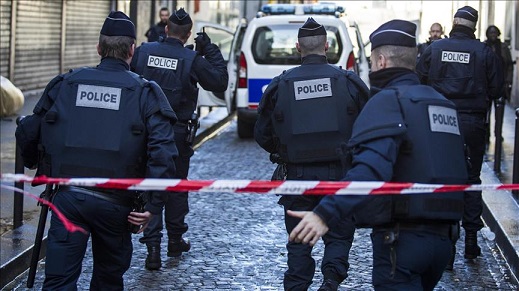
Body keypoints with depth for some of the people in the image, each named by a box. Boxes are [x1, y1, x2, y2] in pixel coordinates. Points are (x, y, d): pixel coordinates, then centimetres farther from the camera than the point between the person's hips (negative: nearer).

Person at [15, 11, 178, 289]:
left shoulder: (64, 84, 8)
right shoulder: (145, 92, 1)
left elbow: (27, 133, 11)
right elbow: (163, 149, -12)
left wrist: (36, 165, 31)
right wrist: (153, 205, -9)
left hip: (67, 196, 1)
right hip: (114, 203, -1)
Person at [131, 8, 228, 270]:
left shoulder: (144, 51, -3)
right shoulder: (193, 60, -10)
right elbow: (220, 82, -4)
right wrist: (211, 51, 1)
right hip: (177, 133, -1)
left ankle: (153, 245, -6)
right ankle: (175, 240, 27)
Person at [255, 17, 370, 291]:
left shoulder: (279, 85, 1)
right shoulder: (349, 81, -1)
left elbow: (262, 135, 7)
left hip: (298, 174, 1)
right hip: (339, 173, 0)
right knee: (339, 235, 11)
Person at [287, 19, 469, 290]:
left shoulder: (388, 101, -11)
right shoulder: (441, 103, 16)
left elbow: (372, 168, -28)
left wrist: (325, 213, -37)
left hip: (402, 238, -9)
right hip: (441, 237, 9)